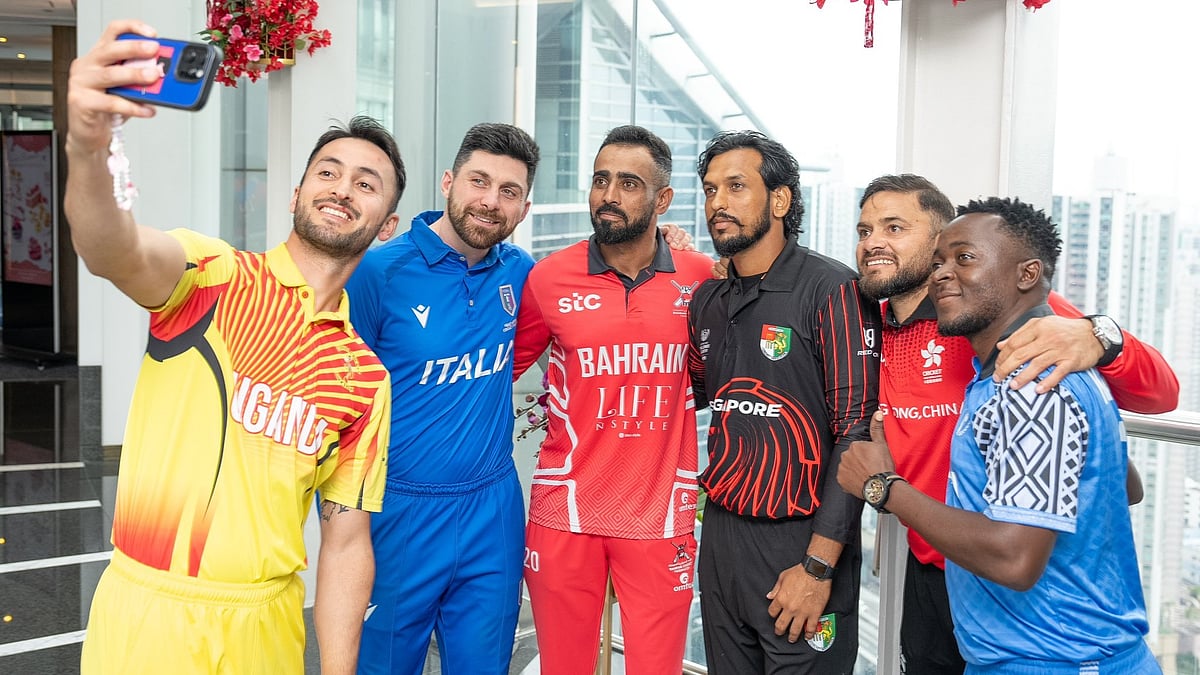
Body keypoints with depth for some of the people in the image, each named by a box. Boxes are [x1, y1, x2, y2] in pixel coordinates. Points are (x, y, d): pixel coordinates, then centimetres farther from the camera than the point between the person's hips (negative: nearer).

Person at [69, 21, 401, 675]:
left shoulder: (366, 377, 4)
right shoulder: (216, 274, -5)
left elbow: (346, 542, 5)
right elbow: (116, 255, -29)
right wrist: (87, 148, -49)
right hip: (143, 619, -3)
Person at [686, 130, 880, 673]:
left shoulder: (831, 289, -12)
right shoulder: (706, 301, 8)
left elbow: (857, 431, -15)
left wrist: (819, 566, -16)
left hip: (801, 541, -6)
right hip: (720, 534, 6)